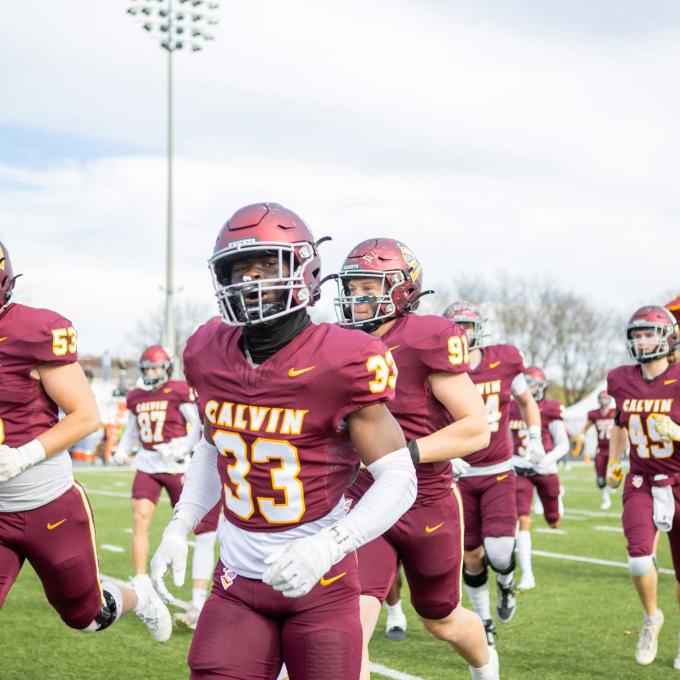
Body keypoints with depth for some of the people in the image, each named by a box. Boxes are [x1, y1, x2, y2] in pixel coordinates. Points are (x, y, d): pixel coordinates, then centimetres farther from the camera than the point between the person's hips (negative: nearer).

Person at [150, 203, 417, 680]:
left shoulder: (340, 365, -16)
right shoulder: (210, 355, 0)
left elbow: (399, 480, -14)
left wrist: (326, 546, -26)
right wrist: (179, 528, 9)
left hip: (319, 586, -4)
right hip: (237, 585, 4)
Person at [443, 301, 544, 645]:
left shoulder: (505, 361, -5)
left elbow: (527, 402, 14)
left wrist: (534, 438, 3)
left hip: (498, 474, 0)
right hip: (458, 475, 0)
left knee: (499, 552, -15)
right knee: (471, 557, 5)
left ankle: (506, 582, 23)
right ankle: (484, 620, 29)